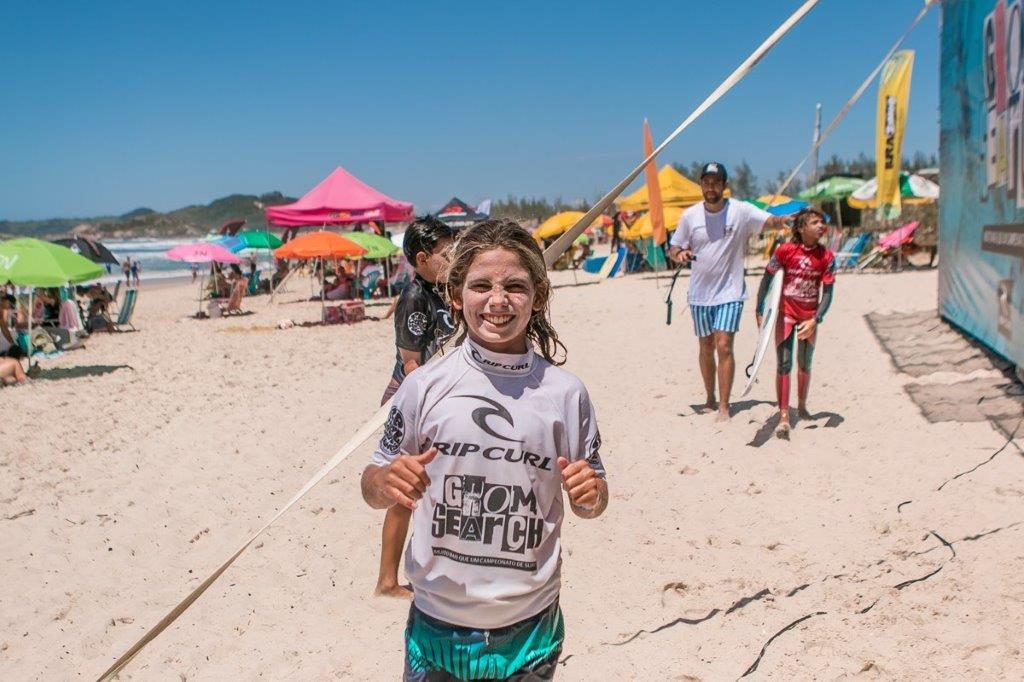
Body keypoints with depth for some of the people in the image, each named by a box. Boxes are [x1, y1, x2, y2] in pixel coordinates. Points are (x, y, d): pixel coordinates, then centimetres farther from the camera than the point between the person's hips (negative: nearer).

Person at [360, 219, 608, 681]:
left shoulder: (564, 393, -5)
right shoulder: (425, 387, -7)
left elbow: (591, 503, 5)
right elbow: (373, 489, 1)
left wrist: (591, 494, -16)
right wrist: (387, 483, -20)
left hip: (531, 624, 1)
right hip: (438, 623, 0)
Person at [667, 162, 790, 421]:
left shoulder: (741, 211, -7)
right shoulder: (690, 216, 1)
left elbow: (771, 221, -18)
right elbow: (673, 249, 6)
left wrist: (784, 221, -41)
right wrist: (679, 254, -17)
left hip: (730, 293, -3)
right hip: (699, 293, 3)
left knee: (724, 346, -13)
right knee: (706, 348, 13)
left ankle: (724, 407, -9)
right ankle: (710, 399, 29)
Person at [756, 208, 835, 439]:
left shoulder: (827, 257, -7)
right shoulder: (785, 251, -13)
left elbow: (827, 293, -8)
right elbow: (766, 279, -4)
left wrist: (815, 320, -20)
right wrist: (760, 312, -5)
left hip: (810, 317, 3)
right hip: (785, 313, -2)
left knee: (805, 365, 16)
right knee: (784, 364, -9)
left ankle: (802, 406, 38)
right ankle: (783, 417, -7)